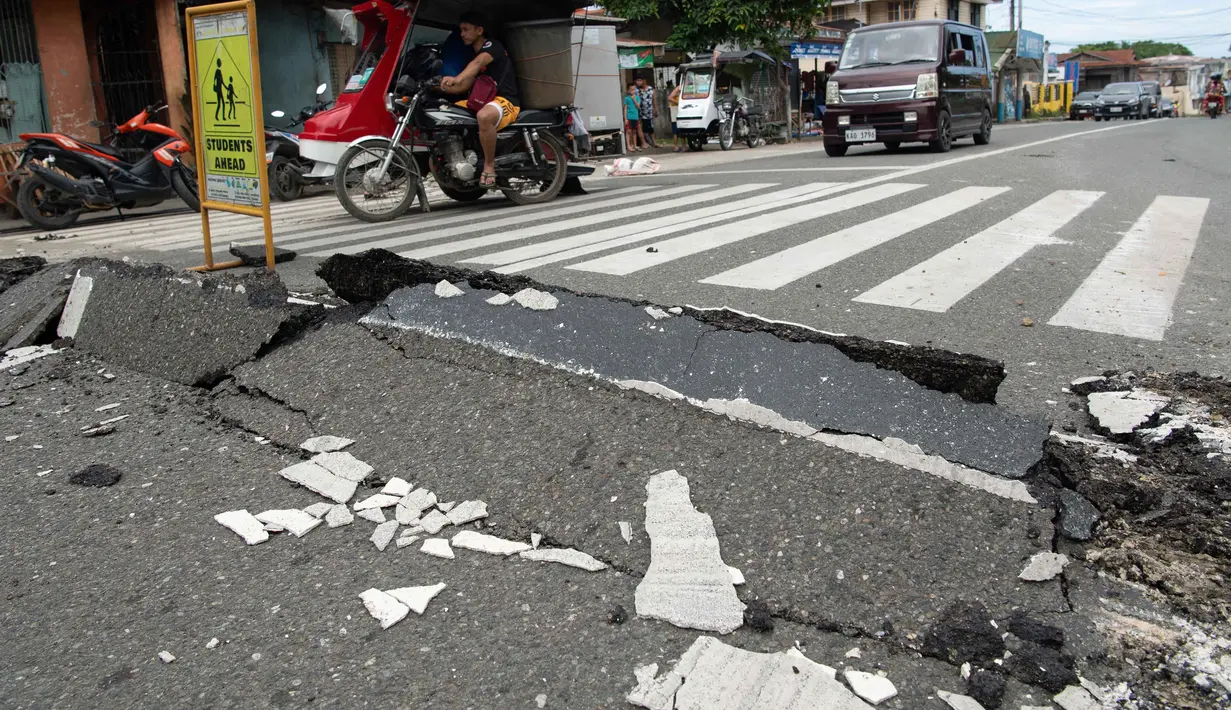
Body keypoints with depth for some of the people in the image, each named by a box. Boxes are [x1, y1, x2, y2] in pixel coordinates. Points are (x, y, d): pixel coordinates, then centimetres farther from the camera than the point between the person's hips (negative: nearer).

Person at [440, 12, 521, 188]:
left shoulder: (492, 45, -8)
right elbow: (465, 86, 19)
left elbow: (478, 63, -31)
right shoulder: (473, 54, 21)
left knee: (484, 116, -43)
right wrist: (440, 86, 3)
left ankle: (489, 165, -28)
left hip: (506, 101, -10)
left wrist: (457, 78, -49)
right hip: (483, 101, 10)